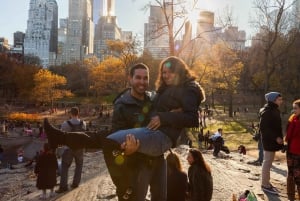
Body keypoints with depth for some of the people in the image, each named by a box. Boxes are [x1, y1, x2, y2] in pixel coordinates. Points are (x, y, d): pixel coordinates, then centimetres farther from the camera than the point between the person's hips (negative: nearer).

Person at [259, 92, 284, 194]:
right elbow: (264, 127, -23)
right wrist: (275, 137, -22)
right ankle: (265, 185, 8)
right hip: (269, 140, -10)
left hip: (272, 140, 10)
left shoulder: (274, 110, 12)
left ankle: (266, 182, 26)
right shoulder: (267, 111, -18)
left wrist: (278, 137, 10)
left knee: (268, 162, 16)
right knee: (267, 162, -1)